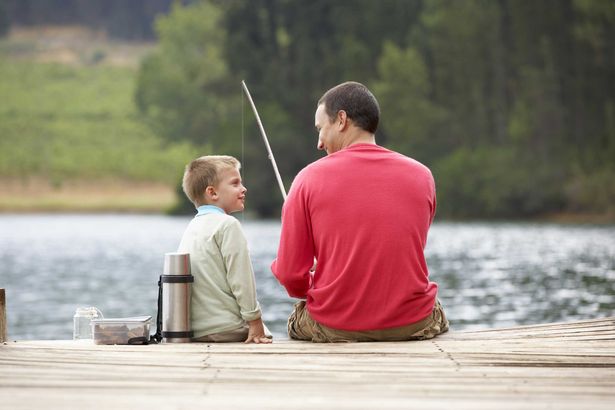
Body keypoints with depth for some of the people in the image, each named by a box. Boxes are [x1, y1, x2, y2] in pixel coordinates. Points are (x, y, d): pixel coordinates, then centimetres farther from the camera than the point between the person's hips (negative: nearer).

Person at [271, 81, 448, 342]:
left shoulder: (310, 178, -6)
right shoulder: (421, 176, 2)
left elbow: (289, 275, -5)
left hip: (334, 329, -1)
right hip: (412, 325, 2)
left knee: (297, 320, 31)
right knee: (438, 316, 35)